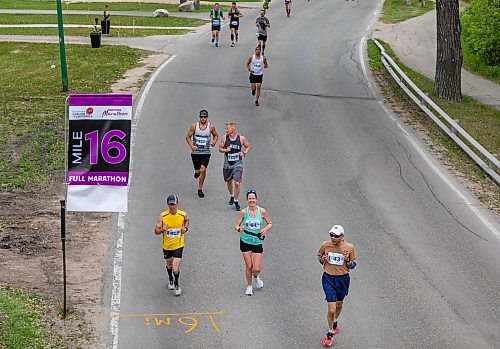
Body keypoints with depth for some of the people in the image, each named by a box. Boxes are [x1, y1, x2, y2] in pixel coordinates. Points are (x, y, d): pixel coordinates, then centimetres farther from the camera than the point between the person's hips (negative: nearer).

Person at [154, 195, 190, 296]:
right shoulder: (162, 216, -16)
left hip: (178, 245, -2)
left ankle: (176, 283, 20)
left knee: (175, 268, -11)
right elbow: (156, 231, -9)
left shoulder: (183, 215, -13)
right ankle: (170, 280, 54)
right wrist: (162, 229, -30)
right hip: (167, 245, 2)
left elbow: (187, 220, 13)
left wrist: (186, 228, -6)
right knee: (169, 264, 24)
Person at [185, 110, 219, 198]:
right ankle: (197, 171, 51)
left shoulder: (211, 126, -3)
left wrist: (214, 142, -8)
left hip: (206, 152, -1)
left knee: (203, 169, -15)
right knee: (198, 170, 10)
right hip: (195, 152, 1)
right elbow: (188, 136, 4)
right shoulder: (194, 125, -4)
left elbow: (216, 135, 14)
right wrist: (191, 146, -13)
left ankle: (200, 189, 0)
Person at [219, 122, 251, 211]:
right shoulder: (224, 138, -5)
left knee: (237, 183, -9)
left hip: (237, 163, -3)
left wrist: (244, 153, -9)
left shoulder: (242, 138, -8)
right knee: (229, 182, 17)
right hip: (227, 163, 3)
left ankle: (236, 201, 7)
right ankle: (231, 196, 44)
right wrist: (226, 150, -15)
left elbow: (248, 146, 8)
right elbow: (220, 148, 5)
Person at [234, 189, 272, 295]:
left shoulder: (262, 211, -8)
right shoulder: (244, 212, -7)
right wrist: (239, 229, -24)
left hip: (257, 242, 0)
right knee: (249, 266, 4)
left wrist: (265, 229, -16)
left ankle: (256, 277, 32)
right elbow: (236, 225, -1)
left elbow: (270, 223, 5)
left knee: (257, 269, -5)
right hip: (245, 242, 0)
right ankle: (249, 286, 28)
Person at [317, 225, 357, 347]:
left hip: (343, 279, 2)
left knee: (339, 304, 24)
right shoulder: (325, 245, -9)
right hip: (328, 278, -2)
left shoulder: (349, 247, -10)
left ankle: (335, 322, 55)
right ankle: (330, 333, 12)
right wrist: (322, 259, -11)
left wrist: (348, 260, -21)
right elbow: (319, 255, 11)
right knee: (331, 309, -9)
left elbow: (353, 265, 1)